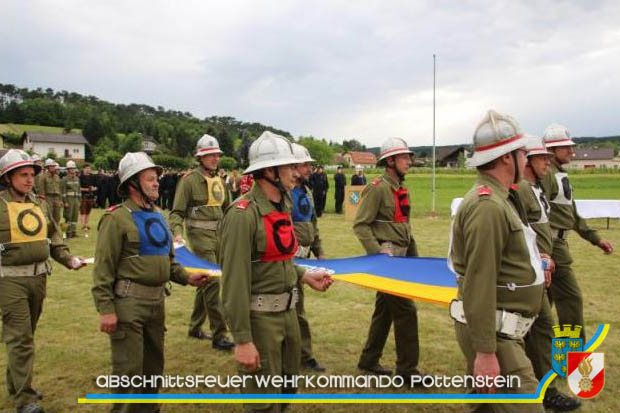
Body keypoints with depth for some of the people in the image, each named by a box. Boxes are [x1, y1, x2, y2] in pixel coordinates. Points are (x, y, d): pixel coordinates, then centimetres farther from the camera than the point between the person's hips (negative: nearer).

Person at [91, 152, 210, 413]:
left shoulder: (158, 216, 12)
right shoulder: (117, 218, -13)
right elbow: (103, 267, -17)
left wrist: (186, 278, 5)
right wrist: (105, 309, -21)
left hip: (156, 301, 8)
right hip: (128, 302, -8)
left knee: (154, 364, 20)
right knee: (129, 370, -1)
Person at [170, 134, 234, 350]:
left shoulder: (219, 180, 12)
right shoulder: (190, 180, -7)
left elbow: (227, 209, 21)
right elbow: (177, 212, -9)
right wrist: (177, 233, -25)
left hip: (219, 234, 7)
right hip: (200, 234, -7)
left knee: (206, 282, 15)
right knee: (212, 281, -12)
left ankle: (195, 327, 30)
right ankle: (218, 335, -5)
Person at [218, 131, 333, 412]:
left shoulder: (282, 206, 8)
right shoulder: (243, 215, -21)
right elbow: (234, 282, -23)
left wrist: (304, 276, 10)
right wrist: (242, 340, -24)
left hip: (287, 311, 9)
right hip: (259, 316, -9)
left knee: (288, 388, 22)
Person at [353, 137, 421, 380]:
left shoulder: (401, 188, 15)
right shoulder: (378, 188, -12)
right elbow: (360, 225, -16)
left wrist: (414, 255, 16)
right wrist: (378, 252, -22)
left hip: (400, 257, 9)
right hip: (386, 256, -9)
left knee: (385, 309, 14)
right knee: (405, 310, -7)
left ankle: (369, 360, 26)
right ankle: (407, 368, 3)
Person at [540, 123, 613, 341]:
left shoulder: (560, 174, 17)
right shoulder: (545, 173, -15)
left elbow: (573, 214, 23)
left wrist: (595, 238, 20)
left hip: (557, 242, 10)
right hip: (551, 245, -10)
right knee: (570, 298, -4)